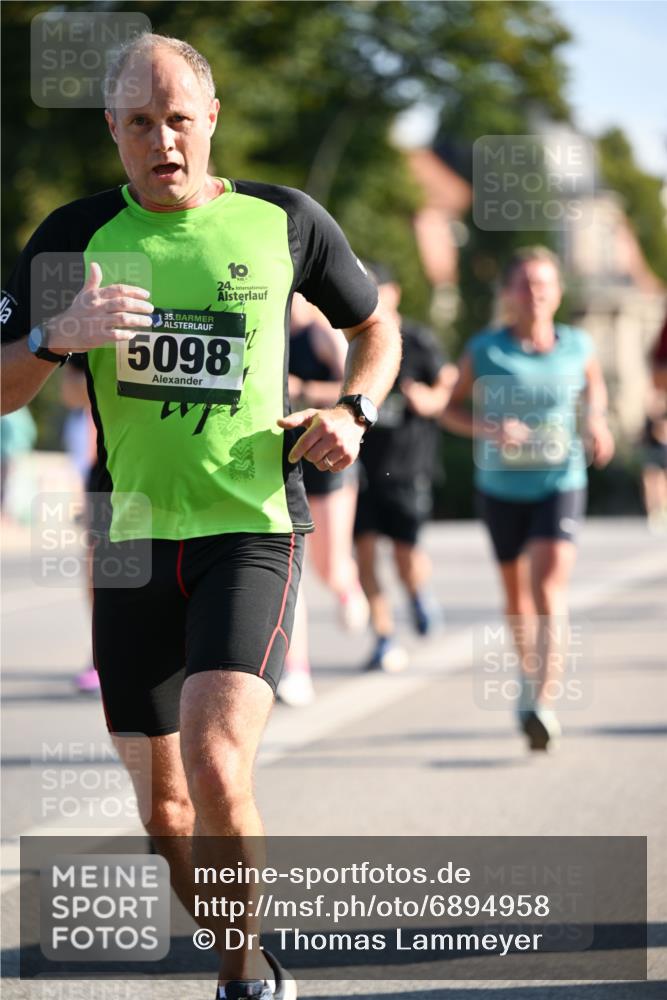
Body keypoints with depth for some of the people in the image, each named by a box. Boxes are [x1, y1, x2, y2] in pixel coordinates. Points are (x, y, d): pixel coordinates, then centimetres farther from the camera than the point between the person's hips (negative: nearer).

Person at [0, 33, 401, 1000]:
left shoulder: (285, 221, 2)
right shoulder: (78, 234, 3)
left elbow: (375, 325, 19)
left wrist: (353, 412, -1)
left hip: (252, 530, -3)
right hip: (133, 540, 3)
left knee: (215, 766, -24)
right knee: (166, 810, 8)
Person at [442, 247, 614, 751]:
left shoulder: (578, 346, -3)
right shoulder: (485, 350, -7)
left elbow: (594, 384, 19)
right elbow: (452, 409, 1)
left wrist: (596, 421, 0)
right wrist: (488, 429, -18)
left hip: (561, 485, -1)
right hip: (501, 487, 1)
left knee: (549, 590, -17)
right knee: (516, 594, 16)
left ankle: (546, 705, -24)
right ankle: (528, 674, 43)